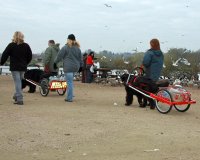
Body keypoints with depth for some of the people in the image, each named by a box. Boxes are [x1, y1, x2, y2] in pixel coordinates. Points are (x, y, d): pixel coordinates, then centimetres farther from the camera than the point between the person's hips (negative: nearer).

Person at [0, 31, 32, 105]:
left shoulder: (11, 45, -8)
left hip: (14, 67, -4)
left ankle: (19, 99, -9)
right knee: (20, 82, 18)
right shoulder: (26, 46, 4)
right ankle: (16, 96, 29)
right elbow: (30, 56, 10)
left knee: (17, 82, -5)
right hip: (23, 67, 4)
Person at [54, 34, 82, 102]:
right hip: (76, 67, 7)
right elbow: (80, 58, 16)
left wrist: (55, 63, 7)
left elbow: (59, 56, -4)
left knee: (69, 82, -5)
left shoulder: (65, 47, -5)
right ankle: (70, 95, 21)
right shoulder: (78, 48, 13)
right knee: (70, 81, 22)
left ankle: (69, 98, -1)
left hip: (68, 67, -6)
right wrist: (80, 66, 24)